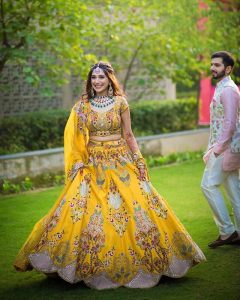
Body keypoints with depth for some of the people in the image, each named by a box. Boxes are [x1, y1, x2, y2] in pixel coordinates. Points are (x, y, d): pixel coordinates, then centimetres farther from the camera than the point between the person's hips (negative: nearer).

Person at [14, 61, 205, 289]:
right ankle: (90, 265, 6)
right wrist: (78, 162, -6)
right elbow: (76, 138, 6)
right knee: (82, 211, -7)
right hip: (93, 164, 1)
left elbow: (128, 135, 6)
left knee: (137, 207, -4)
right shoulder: (83, 104, 3)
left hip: (121, 162, 0)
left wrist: (139, 161, 0)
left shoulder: (120, 102, 1)